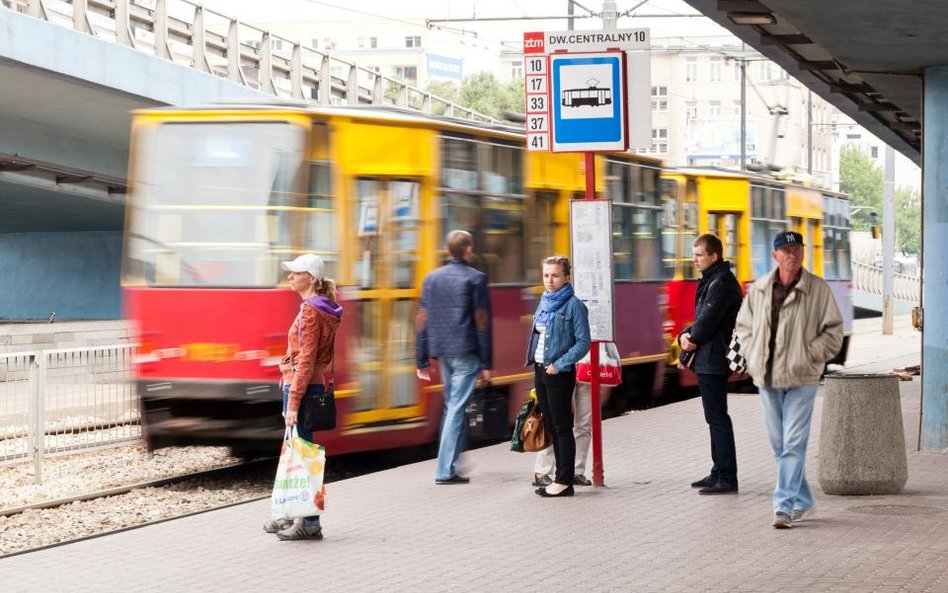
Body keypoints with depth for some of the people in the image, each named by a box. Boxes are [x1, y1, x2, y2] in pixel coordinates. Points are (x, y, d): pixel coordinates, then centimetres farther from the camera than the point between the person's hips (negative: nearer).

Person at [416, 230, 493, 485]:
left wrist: (422, 361, 12)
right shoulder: (475, 278, -3)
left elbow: (421, 320, 9)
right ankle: (446, 470, -10)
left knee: (451, 406, 19)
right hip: (466, 353, -5)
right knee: (457, 408, -6)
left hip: (441, 351, 5)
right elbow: (482, 323, -6)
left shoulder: (432, 278, 11)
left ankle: (454, 460, 23)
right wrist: (486, 363, -4)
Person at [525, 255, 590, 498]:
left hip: (560, 374, -8)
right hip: (540, 370, 8)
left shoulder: (574, 305, -10)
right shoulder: (545, 303, 12)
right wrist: (534, 361, 9)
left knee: (562, 427, -4)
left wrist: (559, 365, -18)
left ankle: (565, 481, -1)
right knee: (550, 426, 11)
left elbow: (583, 343, -13)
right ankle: (561, 476, 18)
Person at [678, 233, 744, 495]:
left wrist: (690, 340, -3)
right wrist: (686, 335, -1)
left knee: (717, 418, -8)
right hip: (709, 361, 11)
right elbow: (702, 319, 17)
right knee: (716, 417, 15)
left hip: (713, 360, -11)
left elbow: (707, 321, -19)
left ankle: (726, 478, -6)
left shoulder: (721, 284, -16)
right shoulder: (711, 281, 17)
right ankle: (719, 472, 23)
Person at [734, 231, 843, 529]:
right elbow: (743, 325, 17)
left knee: (793, 444, -10)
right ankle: (802, 500, 26)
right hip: (767, 379, 4)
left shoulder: (817, 289, -4)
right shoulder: (759, 289, 6)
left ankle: (784, 506, -11)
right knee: (779, 444, 12)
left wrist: (808, 356, -9)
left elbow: (833, 331, -1)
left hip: (800, 379, -4)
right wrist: (753, 356, 4)